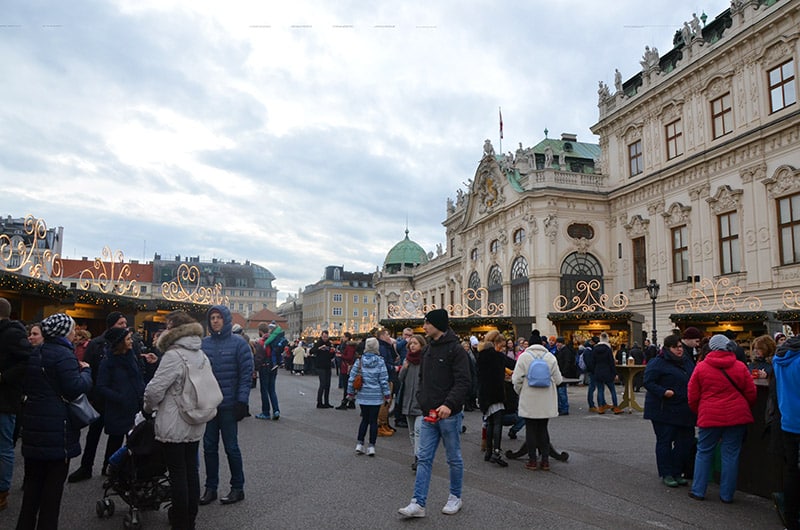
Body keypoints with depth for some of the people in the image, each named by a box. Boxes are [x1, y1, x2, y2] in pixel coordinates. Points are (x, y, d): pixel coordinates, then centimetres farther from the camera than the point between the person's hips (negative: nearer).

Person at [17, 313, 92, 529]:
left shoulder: (35, 353, 10)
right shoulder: (63, 354, -17)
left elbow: (25, 386, 19)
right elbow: (75, 389, -23)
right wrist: (85, 371, -7)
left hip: (34, 425, 8)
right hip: (57, 429, -8)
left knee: (33, 479, 18)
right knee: (54, 482, 3)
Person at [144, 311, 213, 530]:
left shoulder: (173, 356, -19)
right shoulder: (202, 355, 7)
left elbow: (155, 389, -19)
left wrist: (149, 407, 0)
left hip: (174, 426, -7)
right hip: (195, 425, 8)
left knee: (177, 473, 3)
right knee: (191, 470, 15)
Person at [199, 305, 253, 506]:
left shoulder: (238, 343, -6)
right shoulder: (204, 343, 6)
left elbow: (246, 373, -8)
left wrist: (242, 401, -14)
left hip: (228, 405, -4)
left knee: (231, 447, 4)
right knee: (209, 447, 11)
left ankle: (237, 488, 19)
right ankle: (210, 488, 25)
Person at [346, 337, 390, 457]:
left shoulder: (360, 361, -3)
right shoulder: (380, 362, -9)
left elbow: (352, 377, -1)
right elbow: (384, 380, -8)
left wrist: (350, 392, 10)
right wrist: (387, 394, 2)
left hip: (363, 396, 2)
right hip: (376, 396, -2)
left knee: (365, 419, 15)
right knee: (373, 420, 6)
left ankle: (359, 444, 13)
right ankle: (371, 446, 8)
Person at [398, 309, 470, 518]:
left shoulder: (455, 349, -12)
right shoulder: (428, 349, 12)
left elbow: (463, 382, -19)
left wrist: (449, 404, -29)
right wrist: (422, 399, 9)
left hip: (449, 414, -7)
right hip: (429, 414, 7)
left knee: (454, 458, 10)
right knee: (424, 459, 5)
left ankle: (455, 497, 26)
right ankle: (418, 503, 8)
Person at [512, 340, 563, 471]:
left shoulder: (524, 357, -5)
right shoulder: (551, 357, 1)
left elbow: (516, 379, -7)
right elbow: (558, 380, 2)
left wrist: (520, 392, 11)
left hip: (529, 401, -2)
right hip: (546, 401, 2)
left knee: (531, 430, 7)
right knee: (543, 429, 12)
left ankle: (532, 461, 10)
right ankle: (545, 460, 14)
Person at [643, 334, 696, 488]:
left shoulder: (687, 362, 13)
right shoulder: (657, 363, -11)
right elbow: (648, 382, -15)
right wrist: (663, 392, -27)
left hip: (684, 410, 7)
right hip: (663, 410, -7)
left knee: (686, 441, 9)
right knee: (664, 441, 2)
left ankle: (677, 473, 23)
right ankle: (666, 474, 12)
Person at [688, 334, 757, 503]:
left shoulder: (701, 367, -2)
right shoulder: (740, 367, -1)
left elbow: (693, 397, 2)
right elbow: (751, 394, 5)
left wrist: (699, 413, 20)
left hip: (709, 417, -1)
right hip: (736, 418, 1)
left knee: (704, 452, 10)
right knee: (731, 455, 8)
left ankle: (698, 491, 13)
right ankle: (727, 495, 14)